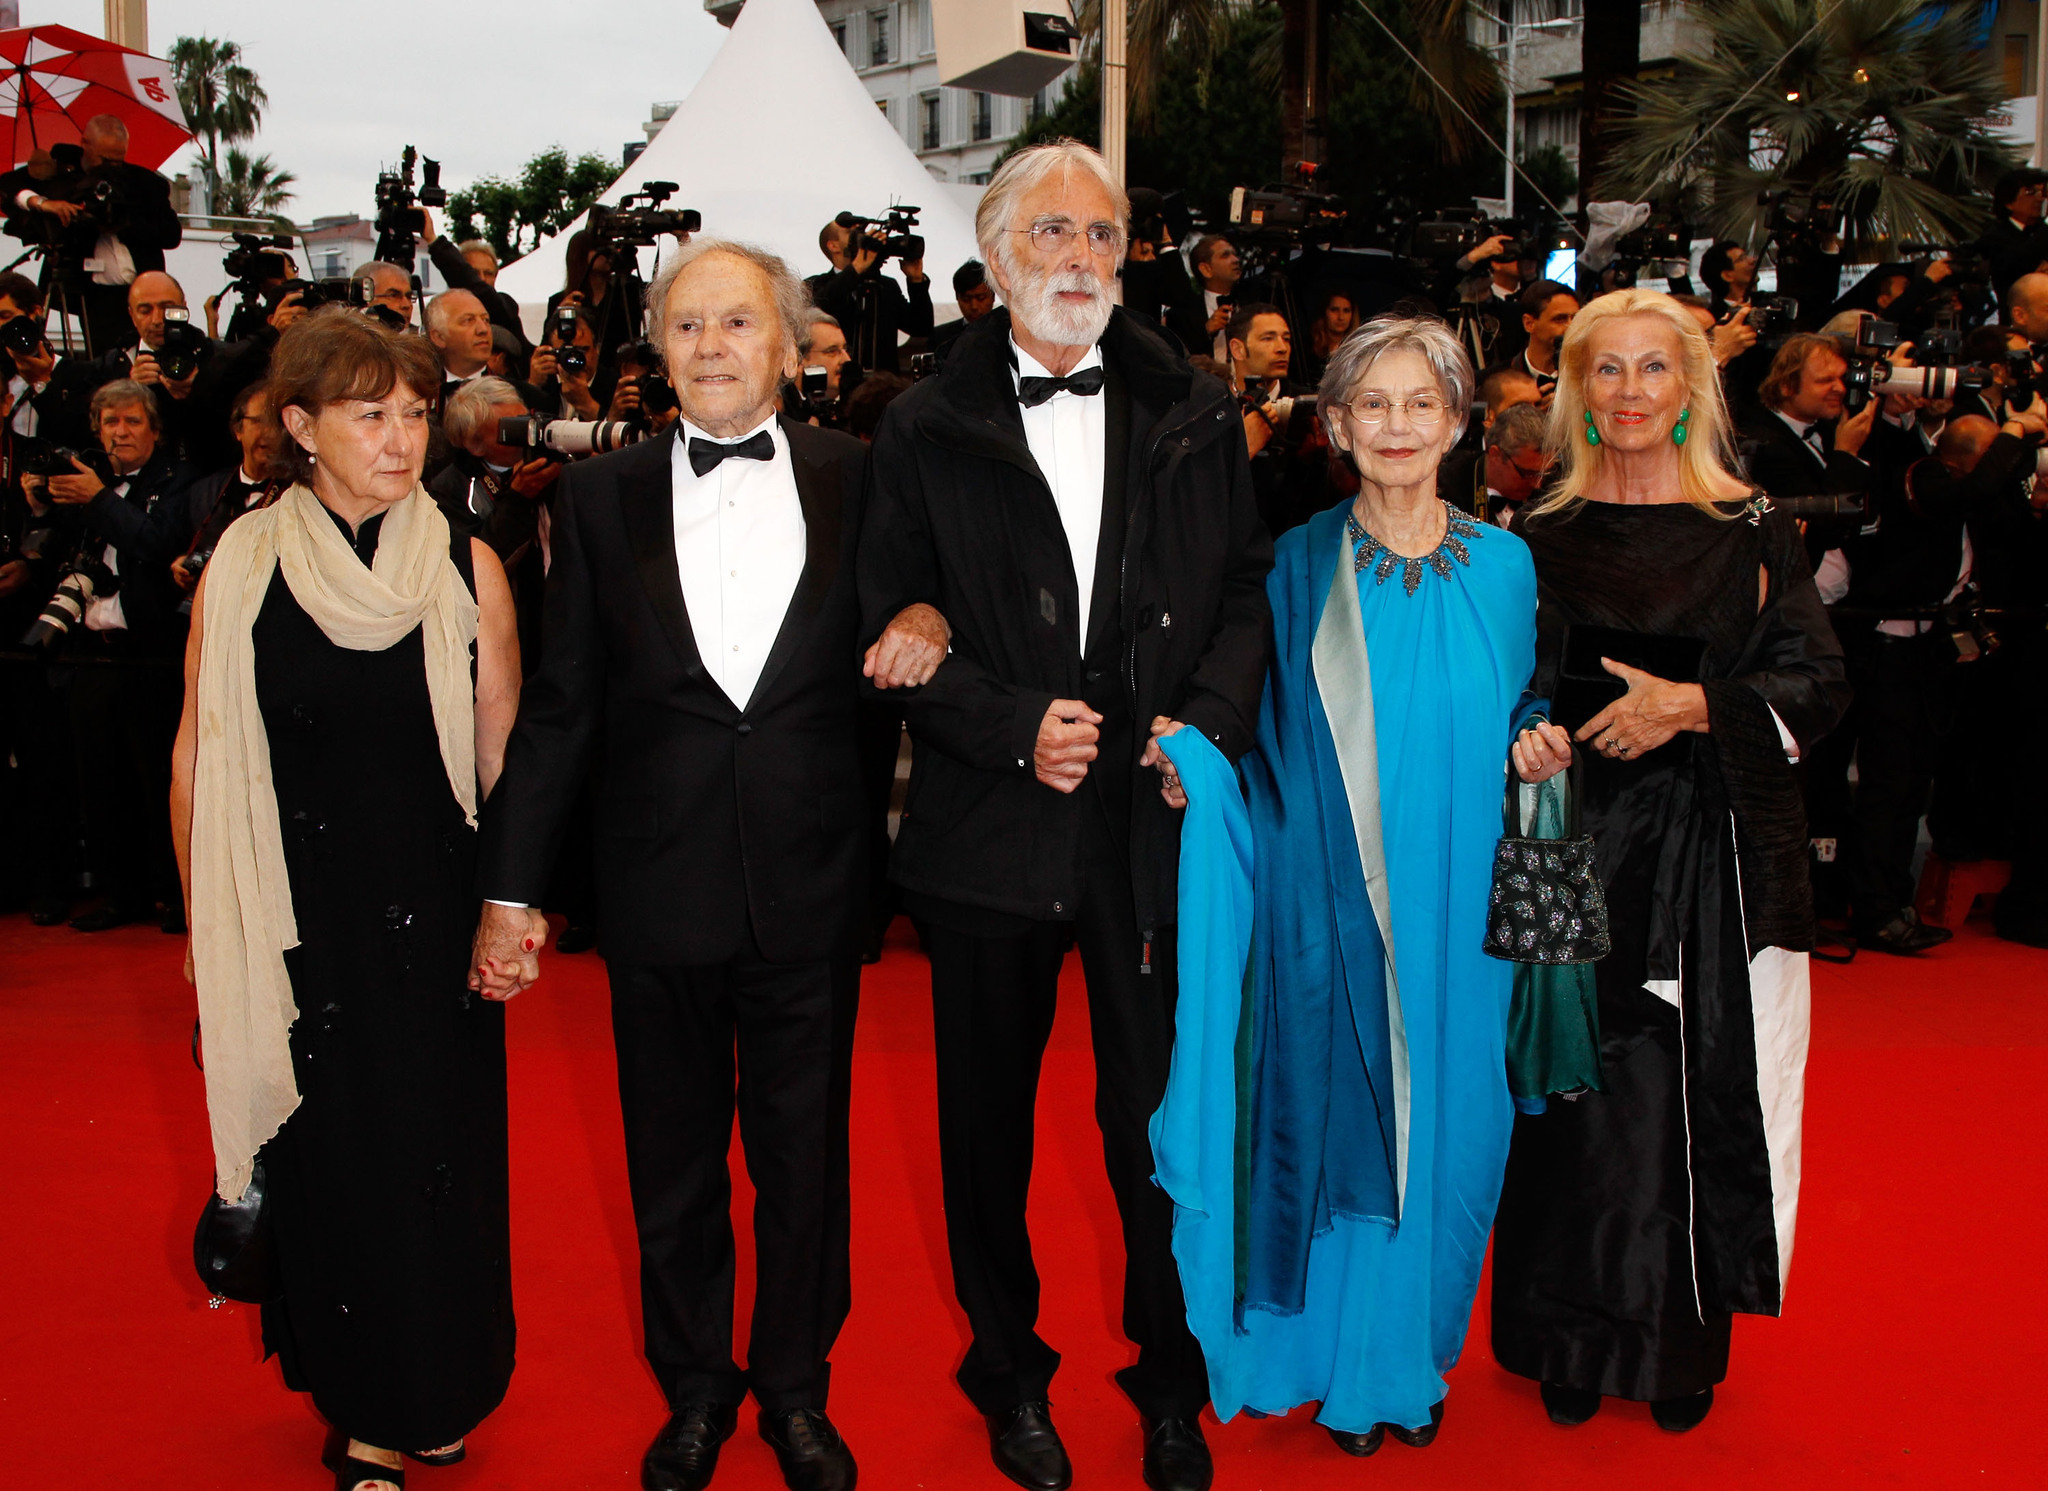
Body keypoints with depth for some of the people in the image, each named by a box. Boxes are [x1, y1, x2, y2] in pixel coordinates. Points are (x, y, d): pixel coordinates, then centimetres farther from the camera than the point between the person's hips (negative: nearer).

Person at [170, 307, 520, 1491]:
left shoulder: (466, 568, -3)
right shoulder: (242, 569, -4)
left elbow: (505, 759, 2)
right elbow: (201, 761, 1)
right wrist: (208, 927, 2)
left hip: (434, 912, 1)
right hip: (300, 917, 0)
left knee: (440, 1150, 11)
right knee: (328, 1158, 10)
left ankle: (439, 1393, 35)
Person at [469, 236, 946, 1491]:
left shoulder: (858, 479, 0)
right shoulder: (600, 496, 1)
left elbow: (908, 601, 10)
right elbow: (560, 708, 2)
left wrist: (926, 620, -16)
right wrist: (513, 886, 0)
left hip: (810, 883, 0)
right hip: (661, 886, 0)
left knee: (806, 1152, 15)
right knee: (673, 1162, 15)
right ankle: (695, 1390, 38)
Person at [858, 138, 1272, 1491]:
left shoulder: (1198, 418, 7)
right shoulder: (924, 430, 1)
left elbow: (1248, 592, 9)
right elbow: (892, 628, -1)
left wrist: (1211, 720, -8)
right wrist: (1015, 727, -14)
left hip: (1156, 817, 1)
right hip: (989, 824, 0)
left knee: (1162, 1117, 10)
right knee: (991, 1116, 13)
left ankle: (1171, 1378, 32)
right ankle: (1009, 1368, 36)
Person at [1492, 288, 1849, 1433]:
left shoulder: (1756, 533, 5)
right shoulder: (1540, 541, 6)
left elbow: (1819, 682, -1)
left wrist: (1695, 706, -14)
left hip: (1724, 852, 0)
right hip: (1583, 853, 0)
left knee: (1707, 1096, 4)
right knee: (1587, 1097, 2)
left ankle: (1684, 1349, 22)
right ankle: (1576, 1347, 19)